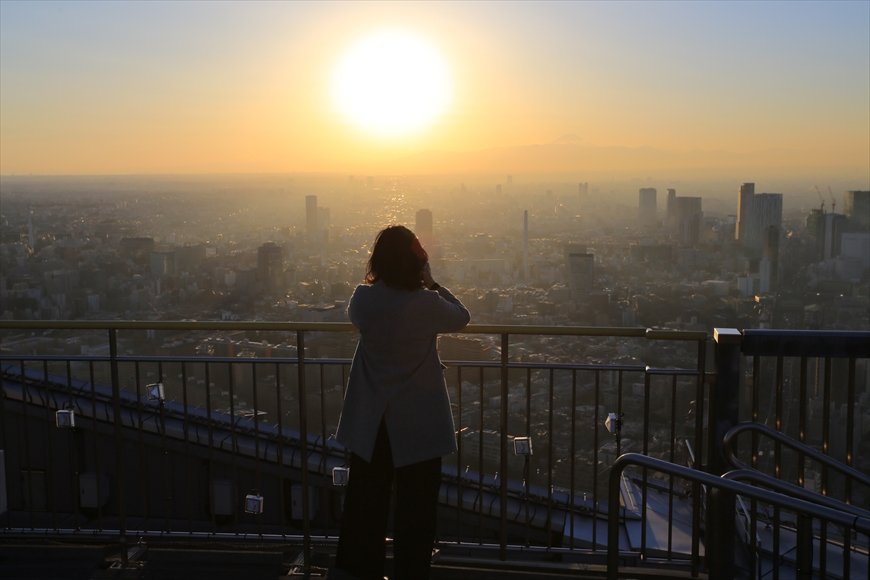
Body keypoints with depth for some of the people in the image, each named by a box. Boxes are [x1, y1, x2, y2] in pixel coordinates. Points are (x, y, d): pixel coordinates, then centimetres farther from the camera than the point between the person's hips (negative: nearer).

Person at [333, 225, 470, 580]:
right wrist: (431, 283, 0)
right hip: (418, 422, -4)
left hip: (370, 422, 4)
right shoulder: (426, 304, -19)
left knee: (365, 499, 17)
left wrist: (389, 281, 10)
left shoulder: (363, 299, -9)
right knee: (415, 505, 9)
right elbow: (461, 318, 1)